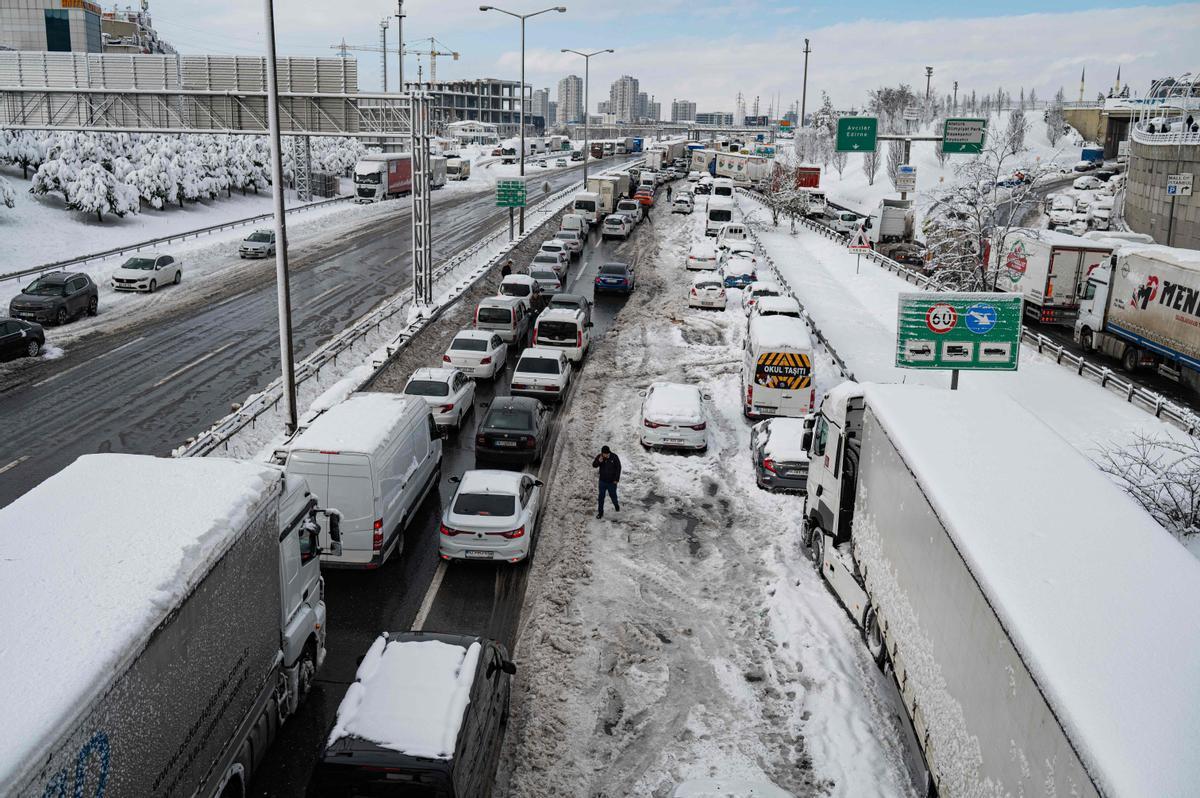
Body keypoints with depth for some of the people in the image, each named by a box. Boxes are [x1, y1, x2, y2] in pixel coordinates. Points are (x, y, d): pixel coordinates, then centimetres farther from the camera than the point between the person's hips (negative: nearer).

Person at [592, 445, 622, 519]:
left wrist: (616, 479, -8)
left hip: (612, 481, -2)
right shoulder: (599, 457, -10)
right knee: (601, 497, 5)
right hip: (602, 481, 2)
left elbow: (618, 468, -8)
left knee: (613, 495, 13)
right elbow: (594, 465, -6)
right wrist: (599, 461, -27)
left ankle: (616, 505, 44)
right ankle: (600, 512, 16)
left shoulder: (614, 457, -16)